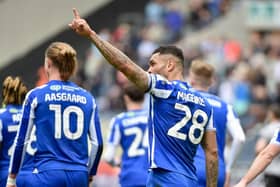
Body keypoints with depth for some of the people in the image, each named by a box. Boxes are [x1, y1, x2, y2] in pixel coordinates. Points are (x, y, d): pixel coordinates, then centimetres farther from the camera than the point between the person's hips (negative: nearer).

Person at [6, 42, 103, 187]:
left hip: (47, 175, -3)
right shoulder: (87, 98, 9)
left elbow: (21, 141, 3)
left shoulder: (36, 95, 1)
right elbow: (97, 143, 8)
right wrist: (89, 174, 22)